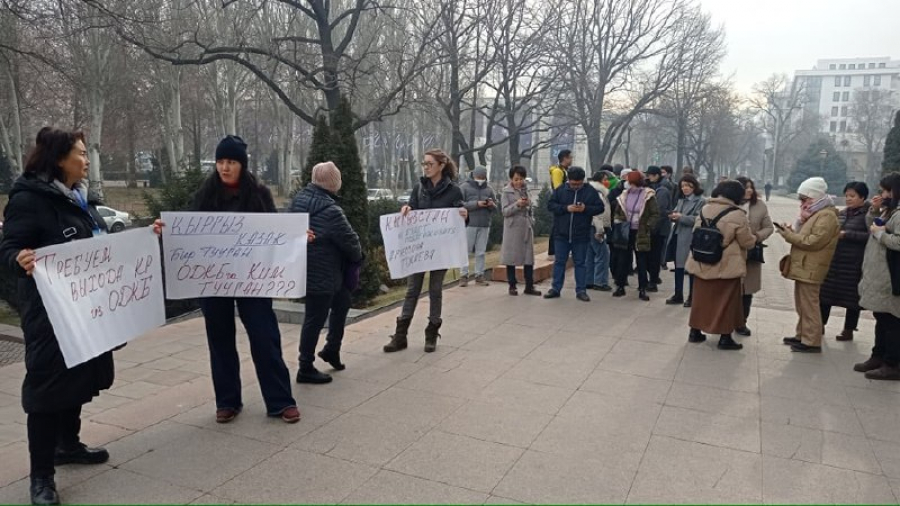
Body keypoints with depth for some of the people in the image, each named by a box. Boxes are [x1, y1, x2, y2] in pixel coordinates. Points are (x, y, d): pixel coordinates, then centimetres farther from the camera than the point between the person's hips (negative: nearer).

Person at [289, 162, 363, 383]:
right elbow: (350, 241, -16)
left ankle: (331, 350, 35)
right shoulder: (330, 211, -25)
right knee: (315, 319, 3)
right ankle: (306, 369, 16)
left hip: (307, 269, 9)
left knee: (341, 303, 24)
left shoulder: (299, 199, 2)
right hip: (321, 274, -9)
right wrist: (357, 257, 5)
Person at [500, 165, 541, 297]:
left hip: (526, 228, 4)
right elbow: (504, 211, -9)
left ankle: (529, 286, 9)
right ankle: (512, 286, 11)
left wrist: (532, 221, 10)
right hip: (512, 228, -4)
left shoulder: (526, 190, 11)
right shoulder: (506, 192, -3)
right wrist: (517, 204, -21)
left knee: (528, 257, 4)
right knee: (511, 257, 1)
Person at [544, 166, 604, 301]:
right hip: (561, 234, 1)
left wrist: (586, 209, -17)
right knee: (559, 262, 9)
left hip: (581, 236, 0)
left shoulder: (591, 191, 0)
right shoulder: (560, 190, 1)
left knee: (580, 263, 7)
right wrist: (566, 208, -16)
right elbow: (550, 204, -2)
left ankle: (581, 291, 14)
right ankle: (556, 288, 18)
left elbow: (600, 208, 0)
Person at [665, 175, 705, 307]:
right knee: (678, 267, 13)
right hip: (677, 236, 7)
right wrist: (673, 216, -6)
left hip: (690, 239, -7)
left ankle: (692, 297, 13)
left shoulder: (701, 201, -7)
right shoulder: (681, 200, 18)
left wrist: (681, 217, -21)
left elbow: (698, 219, -17)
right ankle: (678, 295, 22)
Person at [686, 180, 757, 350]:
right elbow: (747, 242, -9)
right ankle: (725, 338, 12)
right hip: (726, 265, -5)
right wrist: (753, 237, 13)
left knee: (702, 297, 14)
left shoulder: (704, 209, 2)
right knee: (726, 301, 6)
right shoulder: (737, 215, -15)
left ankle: (695, 331, 21)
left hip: (702, 262, 5)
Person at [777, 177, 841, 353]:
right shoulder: (815, 213, 19)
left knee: (809, 306, -6)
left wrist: (788, 235, -17)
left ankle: (811, 342, 0)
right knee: (802, 305, 17)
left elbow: (813, 241, -22)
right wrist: (799, 223, -2)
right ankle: (802, 335, 26)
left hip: (810, 269, -10)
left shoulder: (827, 216, -14)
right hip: (803, 267, 10)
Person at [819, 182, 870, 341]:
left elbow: (871, 235, -20)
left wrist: (846, 234, -20)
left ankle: (848, 330, 18)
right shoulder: (842, 213, 12)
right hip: (834, 259, 6)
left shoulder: (869, 213, -8)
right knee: (825, 293, 8)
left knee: (852, 296, 5)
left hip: (854, 262, -6)